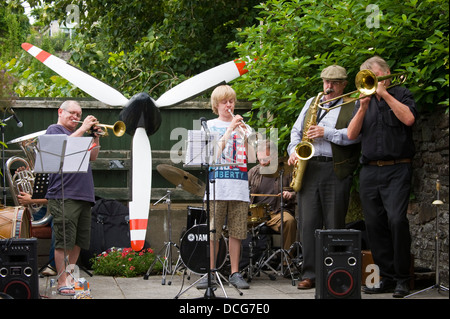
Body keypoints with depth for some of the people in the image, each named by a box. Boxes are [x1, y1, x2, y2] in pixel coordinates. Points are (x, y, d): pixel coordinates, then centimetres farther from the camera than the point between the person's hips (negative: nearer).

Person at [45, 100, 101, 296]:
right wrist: (83, 128, -13)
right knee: (64, 241, -9)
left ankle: (71, 277, 17)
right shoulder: (54, 130, 3)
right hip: (64, 195, -8)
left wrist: (96, 138, 7)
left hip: (83, 195, 8)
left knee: (79, 241, 9)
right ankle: (62, 282, -8)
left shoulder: (78, 133, 26)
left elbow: (92, 157, 22)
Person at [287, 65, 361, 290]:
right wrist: (293, 151, 4)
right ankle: (309, 274, 2)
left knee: (334, 225, -2)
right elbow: (296, 131, 22)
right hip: (307, 168, 4)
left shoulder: (351, 107, 6)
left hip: (336, 171, -4)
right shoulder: (312, 103, 21)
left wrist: (326, 133, -16)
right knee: (308, 223, -1)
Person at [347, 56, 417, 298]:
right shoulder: (363, 101, 17)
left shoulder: (401, 94, 6)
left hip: (396, 170, -5)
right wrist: (363, 107, -6)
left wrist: (384, 93, -10)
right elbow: (351, 135, 7)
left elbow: (409, 118, -14)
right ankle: (387, 278, 10)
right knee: (374, 225, 2)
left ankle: (402, 279, -10)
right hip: (369, 171, 5)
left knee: (396, 220, -18)